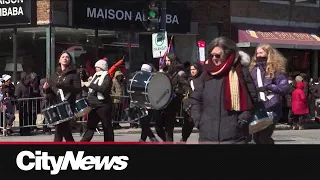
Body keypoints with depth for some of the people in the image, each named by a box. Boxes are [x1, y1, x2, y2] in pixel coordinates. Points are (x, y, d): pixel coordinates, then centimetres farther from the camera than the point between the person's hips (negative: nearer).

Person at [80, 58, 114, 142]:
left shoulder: (107, 77, -8)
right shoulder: (96, 76, 16)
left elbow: (103, 89, -24)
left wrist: (91, 85, -23)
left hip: (103, 106, -8)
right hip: (94, 105, 8)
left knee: (107, 126, 0)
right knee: (90, 126, 8)